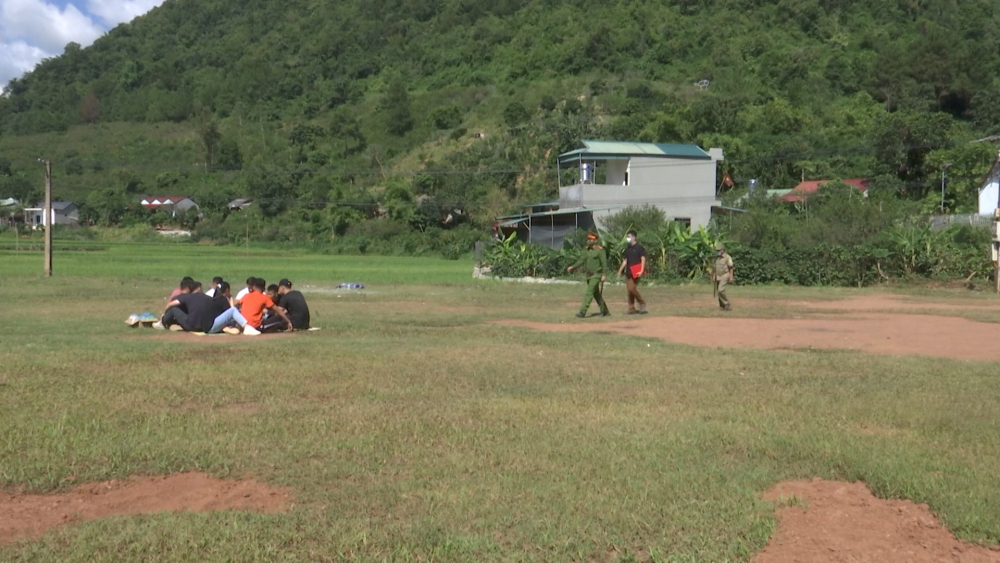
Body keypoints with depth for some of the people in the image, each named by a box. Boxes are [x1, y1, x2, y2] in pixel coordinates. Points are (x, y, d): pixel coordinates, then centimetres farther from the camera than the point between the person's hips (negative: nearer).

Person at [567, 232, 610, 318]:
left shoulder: (600, 250, -11)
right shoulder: (587, 250, 10)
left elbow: (604, 262, -15)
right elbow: (581, 260, 8)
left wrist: (604, 275, -22)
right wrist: (572, 267, -5)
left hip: (596, 275, -8)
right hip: (589, 275, 8)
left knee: (589, 292, -13)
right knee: (596, 294, 13)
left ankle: (583, 312, -16)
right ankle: (605, 311, 23)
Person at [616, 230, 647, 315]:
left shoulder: (639, 247, -5)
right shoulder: (627, 249, 16)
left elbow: (643, 259, -10)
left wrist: (641, 271, -19)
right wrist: (620, 271, 14)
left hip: (636, 272, -7)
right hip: (628, 271, 7)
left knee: (632, 288, -16)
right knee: (629, 290, 4)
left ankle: (642, 303, 2)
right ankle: (631, 308, 8)